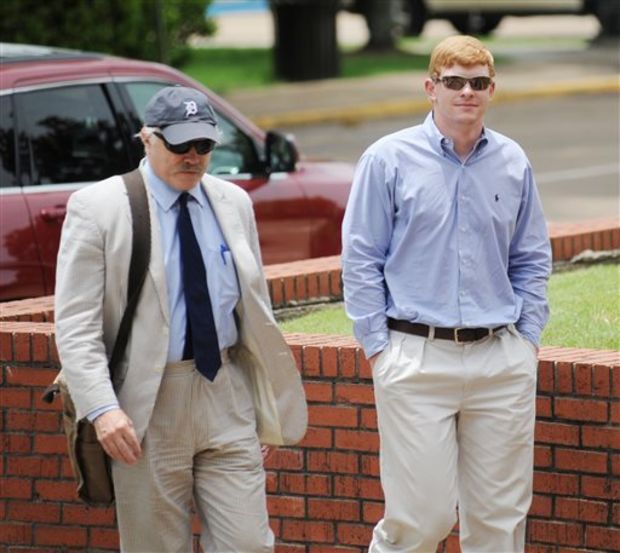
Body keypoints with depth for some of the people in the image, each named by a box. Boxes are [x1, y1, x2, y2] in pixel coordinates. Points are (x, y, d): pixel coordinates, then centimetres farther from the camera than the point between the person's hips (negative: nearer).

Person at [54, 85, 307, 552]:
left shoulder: (234, 203, 9)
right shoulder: (96, 208, -5)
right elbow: (76, 324, -8)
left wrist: (269, 402, 12)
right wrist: (102, 408, -18)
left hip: (227, 396, 4)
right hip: (147, 407, -4)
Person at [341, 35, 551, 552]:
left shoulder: (513, 162, 9)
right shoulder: (390, 159, -2)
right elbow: (361, 260, 0)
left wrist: (528, 336, 8)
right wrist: (379, 347, -4)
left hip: (502, 361, 4)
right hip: (417, 359, -3)